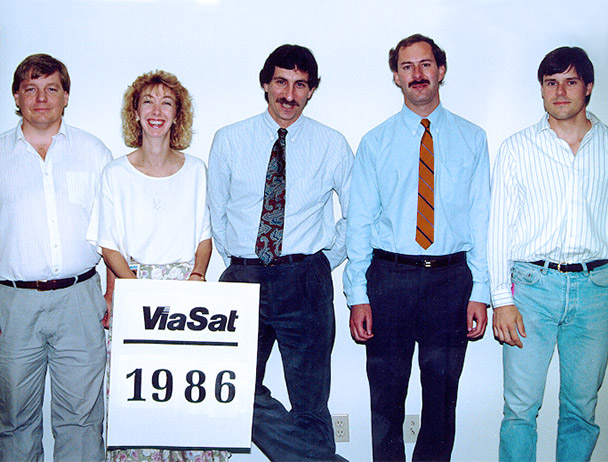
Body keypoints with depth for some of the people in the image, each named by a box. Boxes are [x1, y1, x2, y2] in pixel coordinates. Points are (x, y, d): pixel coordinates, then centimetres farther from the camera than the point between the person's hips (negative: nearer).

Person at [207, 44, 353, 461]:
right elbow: (217, 214, 11)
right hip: (242, 279, 2)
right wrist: (241, 267, 7)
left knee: (310, 400, 5)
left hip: (305, 283, -1)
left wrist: (326, 261, 6)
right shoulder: (229, 141, 5)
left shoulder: (333, 146, 3)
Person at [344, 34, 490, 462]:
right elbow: (359, 221, 3)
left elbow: (481, 218, 3)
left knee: (442, 393, 9)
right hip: (390, 277, 0)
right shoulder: (376, 142, 5)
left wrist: (480, 293, -4)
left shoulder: (472, 139, 7)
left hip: (451, 278, 0)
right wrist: (358, 296, -4)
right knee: (386, 395, 7)